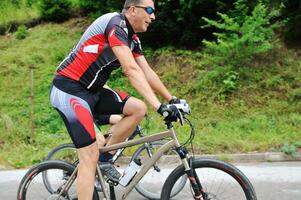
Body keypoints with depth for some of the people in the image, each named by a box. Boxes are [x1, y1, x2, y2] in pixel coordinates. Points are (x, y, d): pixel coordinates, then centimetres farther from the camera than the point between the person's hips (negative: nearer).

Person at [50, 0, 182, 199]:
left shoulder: (132, 38, 10)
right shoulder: (116, 24, -19)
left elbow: (147, 72, 13)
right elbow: (131, 70, -28)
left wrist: (172, 99, 9)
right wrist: (159, 105, -32)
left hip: (92, 90, 9)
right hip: (68, 89, -9)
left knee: (138, 108, -4)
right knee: (91, 155, -12)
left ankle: (105, 158, 9)